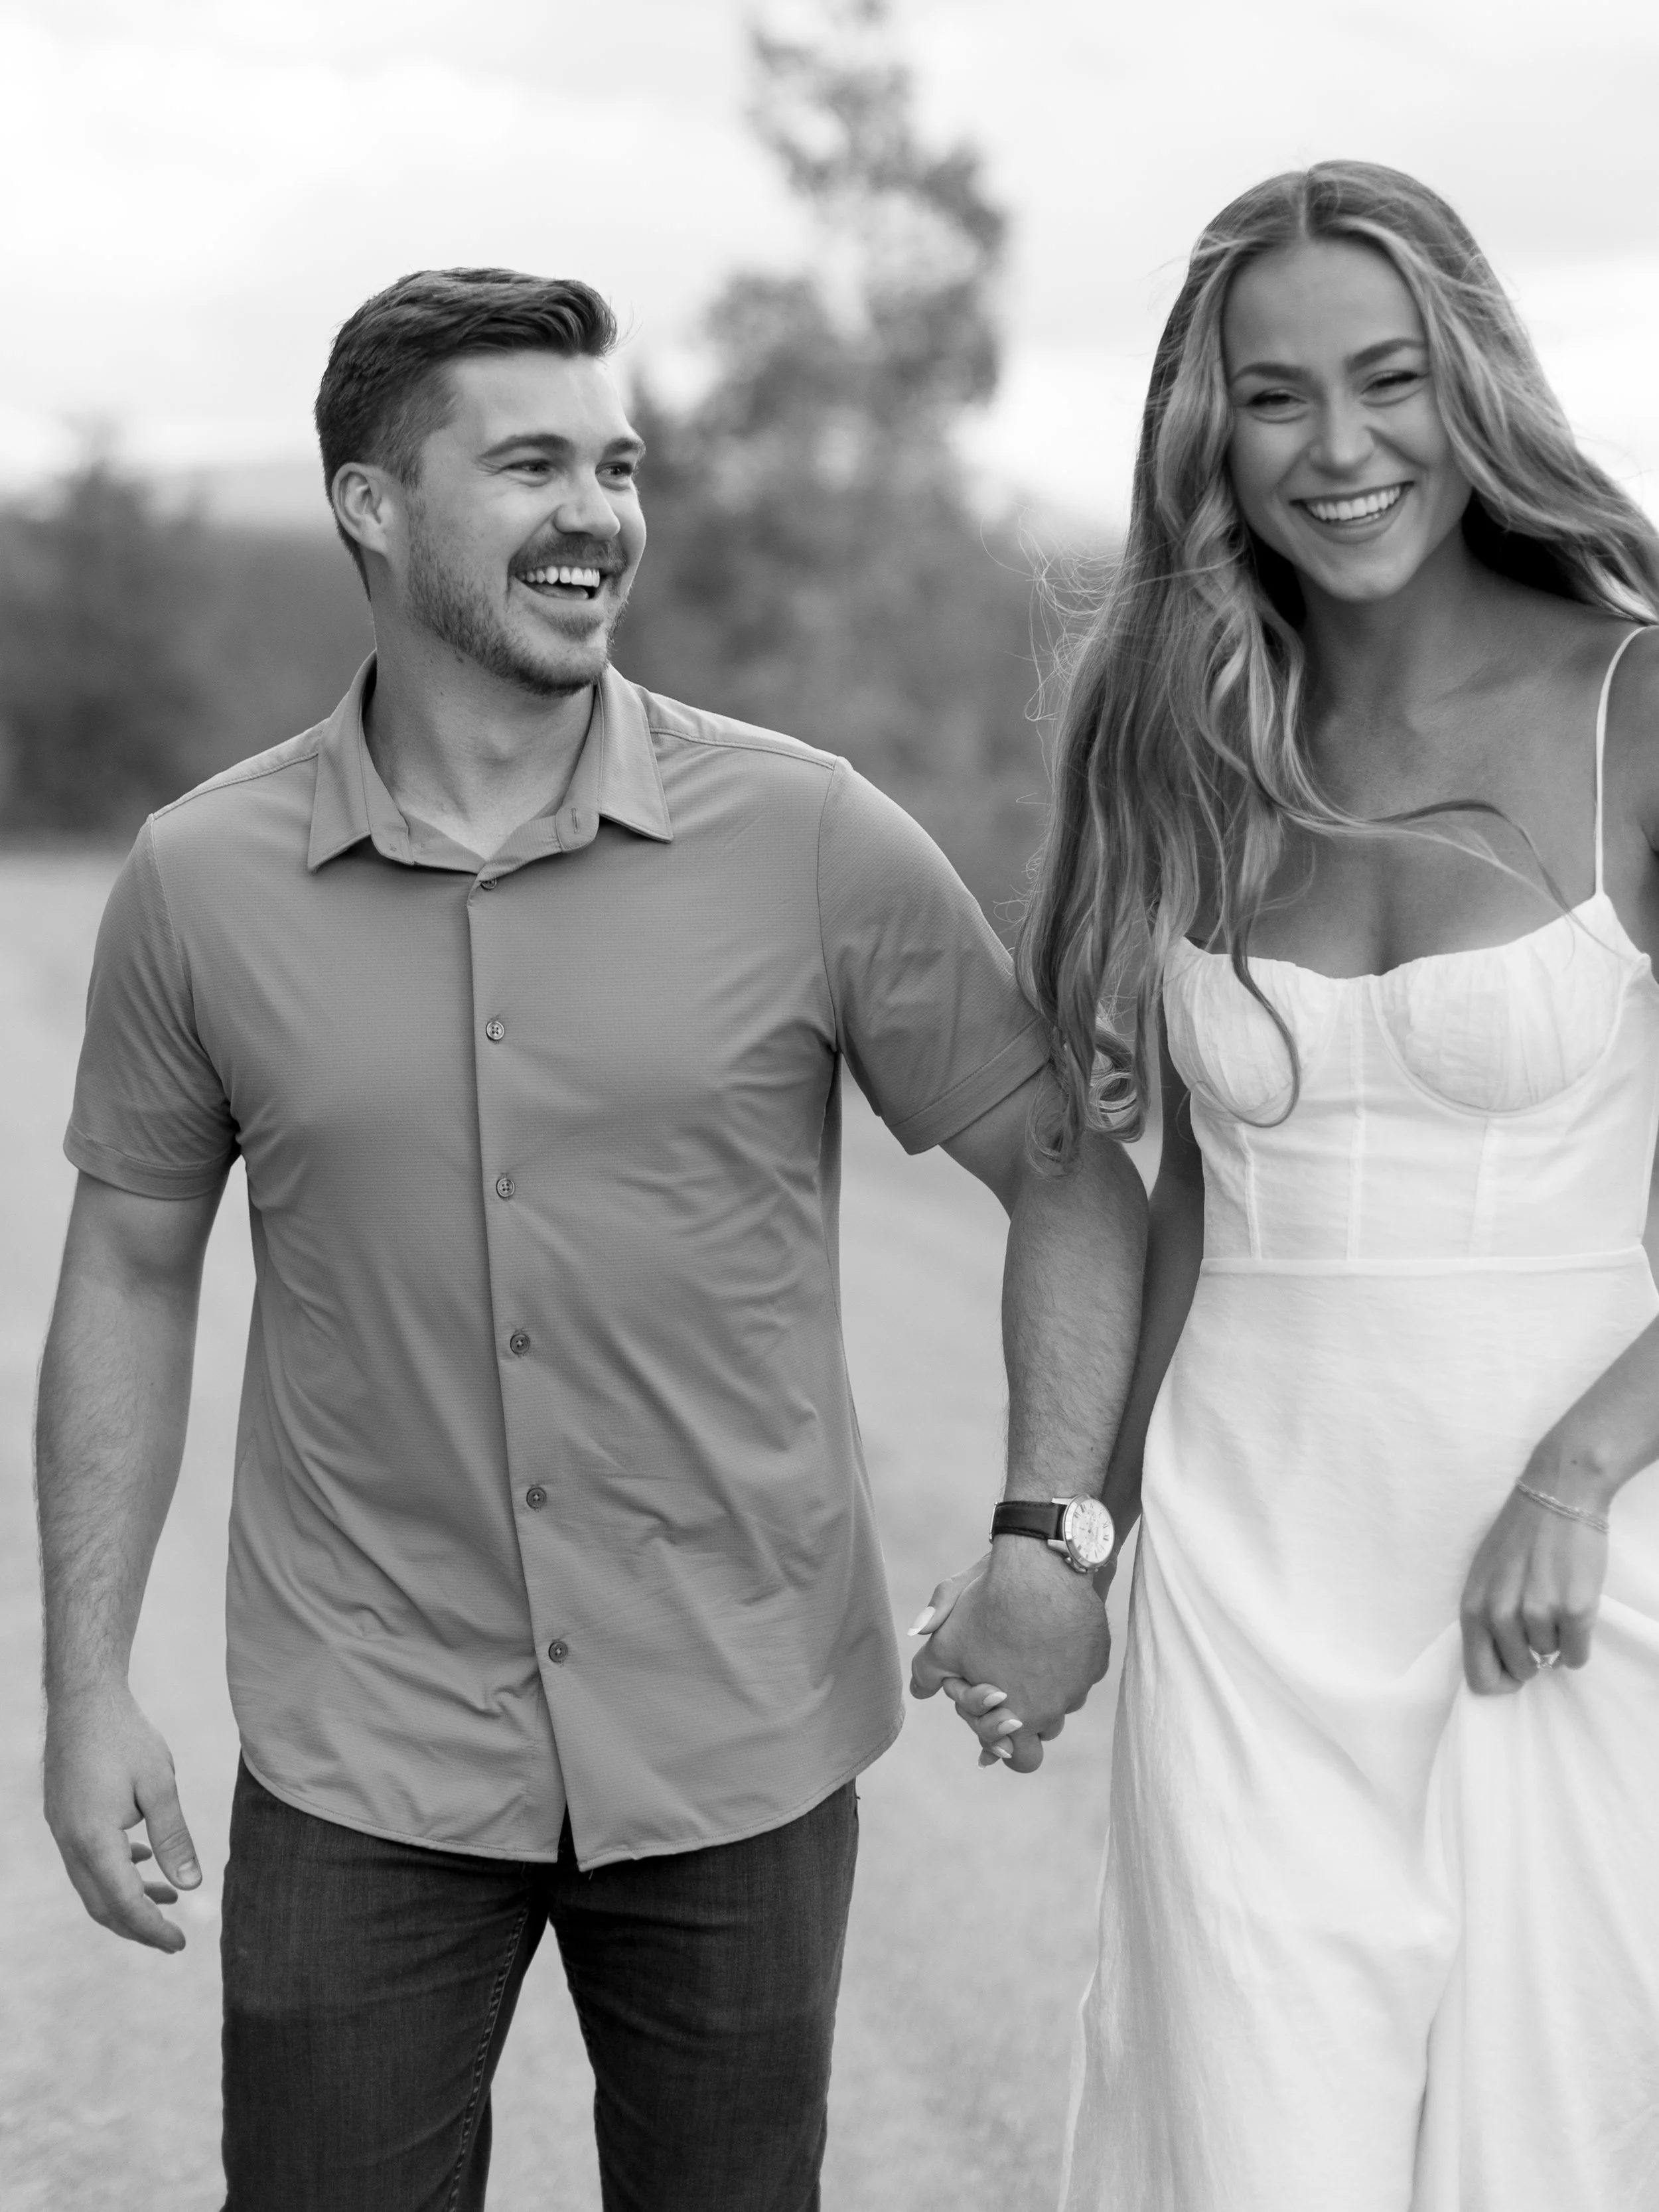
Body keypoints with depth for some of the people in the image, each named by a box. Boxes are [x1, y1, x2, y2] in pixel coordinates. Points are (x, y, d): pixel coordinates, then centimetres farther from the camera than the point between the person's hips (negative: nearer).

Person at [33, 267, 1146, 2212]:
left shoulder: (814, 842, -7)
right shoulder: (200, 883, -3)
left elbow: (1067, 1169, 1)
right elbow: (130, 1268, 6)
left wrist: (1055, 1535, -9)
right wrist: (87, 1687, 2)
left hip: (742, 1750, 0)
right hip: (359, 1763, 0)